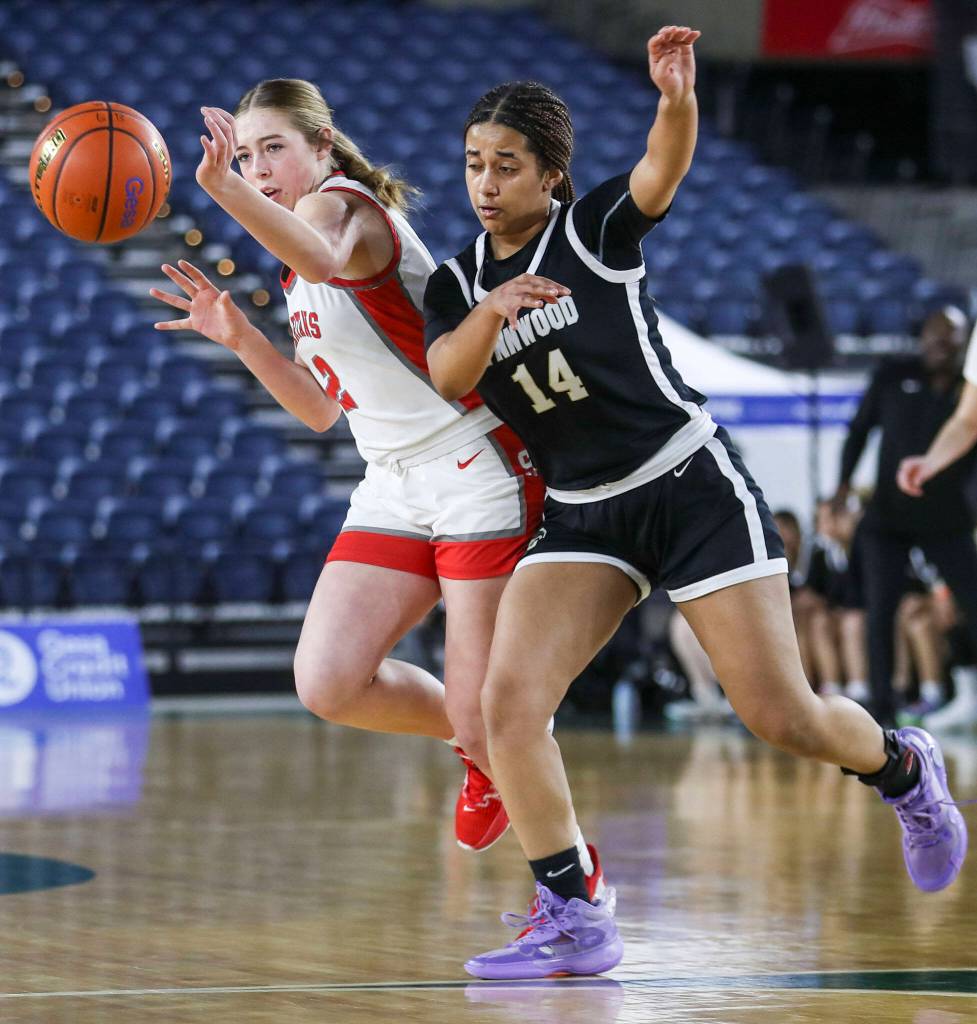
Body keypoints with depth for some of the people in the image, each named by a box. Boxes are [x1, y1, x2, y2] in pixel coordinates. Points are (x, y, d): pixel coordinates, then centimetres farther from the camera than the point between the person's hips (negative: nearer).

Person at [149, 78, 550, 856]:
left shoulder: (341, 200, -11)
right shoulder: (302, 279, 17)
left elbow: (324, 256, -38)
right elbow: (323, 408, 19)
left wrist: (228, 191, -54)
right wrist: (239, 338, 6)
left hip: (475, 472, -8)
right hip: (394, 489, 8)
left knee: (481, 720, -9)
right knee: (328, 685, -8)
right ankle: (483, 755, 18)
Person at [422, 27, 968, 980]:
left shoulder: (595, 227, -8)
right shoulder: (456, 283, 4)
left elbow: (662, 170, -29)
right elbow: (446, 375, -16)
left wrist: (678, 100, -51)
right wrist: (491, 312, -37)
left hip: (690, 487, -4)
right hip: (581, 516, 4)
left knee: (781, 715, -4)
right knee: (507, 702, -16)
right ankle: (571, 921, -7)